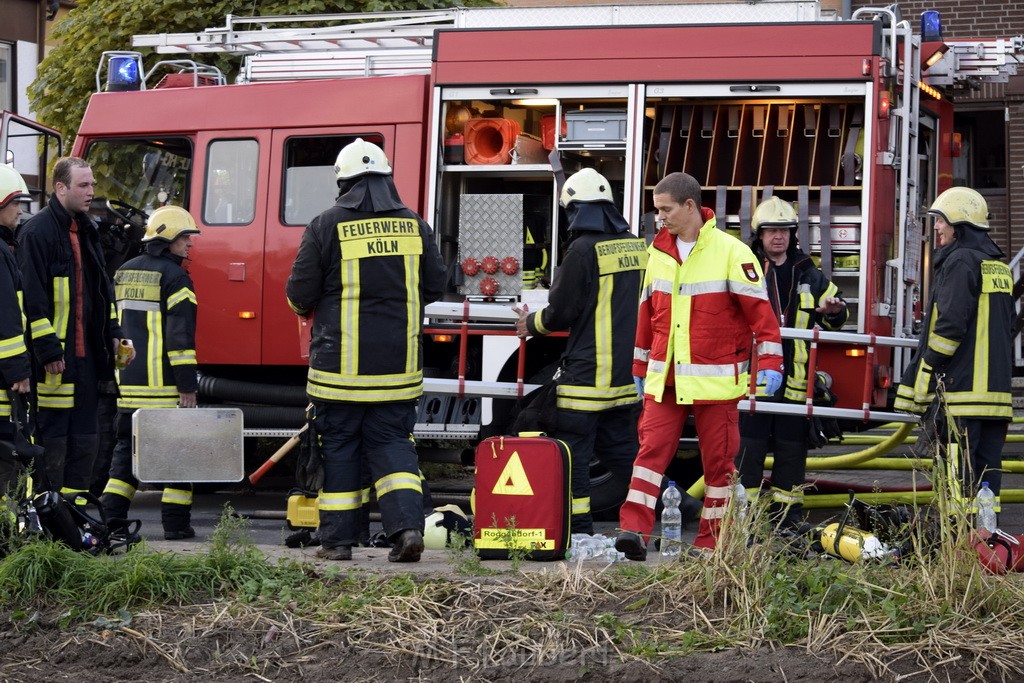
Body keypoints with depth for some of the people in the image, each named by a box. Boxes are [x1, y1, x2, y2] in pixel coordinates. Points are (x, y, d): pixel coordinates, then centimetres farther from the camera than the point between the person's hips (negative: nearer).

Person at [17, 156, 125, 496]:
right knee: (52, 434, -5)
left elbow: (102, 287, 25)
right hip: (54, 354, -9)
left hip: (85, 352, 9)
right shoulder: (38, 231, -12)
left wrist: (112, 332, 16)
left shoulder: (86, 231, 16)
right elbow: (32, 296, -17)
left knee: (85, 436, 11)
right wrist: (48, 350, -20)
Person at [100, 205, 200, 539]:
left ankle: (111, 516, 6)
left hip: (127, 382, 7)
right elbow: (180, 335, -15)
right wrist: (187, 384, -15)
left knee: (126, 448, 13)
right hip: (163, 386, -7)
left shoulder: (124, 273, 16)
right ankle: (175, 522, 0)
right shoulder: (174, 277, -9)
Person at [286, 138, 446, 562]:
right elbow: (435, 286, 10)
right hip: (397, 364, 3)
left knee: (338, 446, 7)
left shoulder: (326, 227, -7)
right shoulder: (414, 226, 3)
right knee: (391, 443, 8)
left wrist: (310, 307, 19)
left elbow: (300, 295, -5)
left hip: (341, 363, -3)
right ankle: (407, 524, -10)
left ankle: (337, 539, 9)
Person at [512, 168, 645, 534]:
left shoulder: (583, 250, -14)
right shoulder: (637, 247, 8)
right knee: (620, 448, 17)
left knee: (573, 452, -1)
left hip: (587, 371, -7)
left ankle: (579, 528, -3)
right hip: (626, 371, 7)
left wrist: (531, 323, 9)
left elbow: (561, 312, -11)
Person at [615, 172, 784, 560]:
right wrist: (641, 365, 23)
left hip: (715, 378, -4)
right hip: (665, 378, 4)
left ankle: (711, 541, 10)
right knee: (652, 448, -7)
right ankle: (634, 530, -13)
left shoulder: (730, 252, -7)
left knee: (718, 458, 3)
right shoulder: (658, 253, 11)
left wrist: (770, 362, -12)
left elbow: (759, 309, -7)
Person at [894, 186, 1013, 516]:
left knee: (957, 478, -8)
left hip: (962, 389, -9)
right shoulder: (998, 265, 19)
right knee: (987, 474, 8)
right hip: (997, 388, 9)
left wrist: (919, 381, -11)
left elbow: (950, 326, -16)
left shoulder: (960, 261, -9)